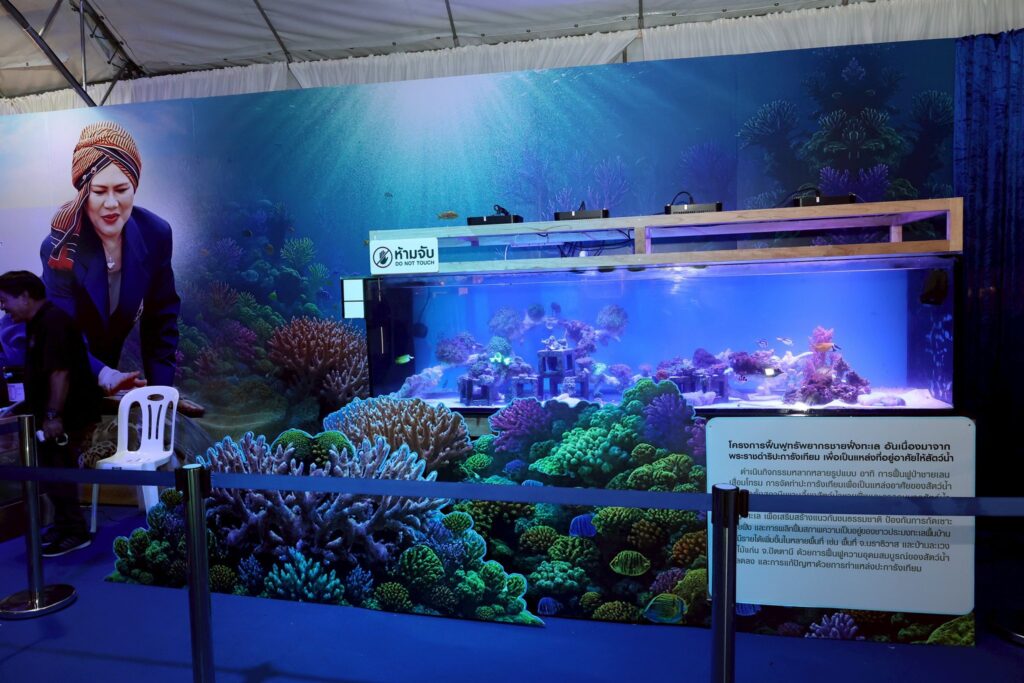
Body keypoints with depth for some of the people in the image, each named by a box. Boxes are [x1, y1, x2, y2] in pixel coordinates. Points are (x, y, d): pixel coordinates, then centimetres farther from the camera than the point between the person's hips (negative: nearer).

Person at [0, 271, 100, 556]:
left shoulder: (53, 322, -19)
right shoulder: (37, 323, 14)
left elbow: (60, 372, -25)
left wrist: (53, 415, -25)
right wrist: (28, 408, 25)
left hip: (68, 414, -10)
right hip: (54, 414, 10)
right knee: (52, 472, 15)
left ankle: (74, 532, 5)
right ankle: (64, 526, 26)